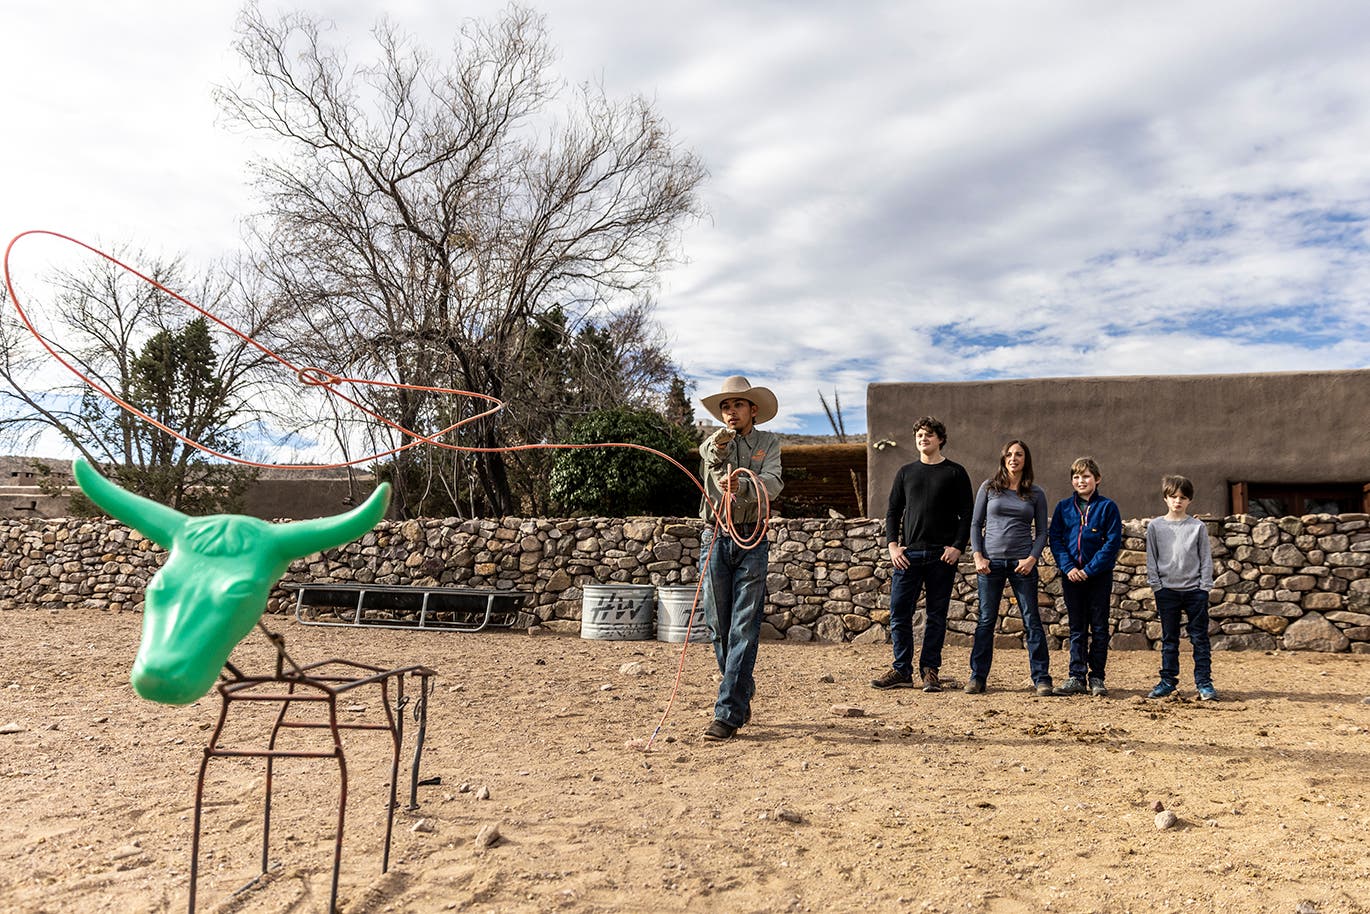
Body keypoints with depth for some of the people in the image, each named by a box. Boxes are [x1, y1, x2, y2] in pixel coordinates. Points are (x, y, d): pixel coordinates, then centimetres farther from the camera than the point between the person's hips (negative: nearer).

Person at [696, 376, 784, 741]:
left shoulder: (768, 443, 8)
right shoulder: (714, 443, 10)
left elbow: (772, 484, -12)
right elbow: (711, 455, -17)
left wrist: (741, 486, -33)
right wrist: (720, 443, -41)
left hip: (752, 541, -2)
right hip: (715, 538, 2)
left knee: (744, 629, -7)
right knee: (719, 627, 7)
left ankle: (728, 714, -5)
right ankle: (742, 697, 26)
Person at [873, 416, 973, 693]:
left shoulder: (955, 473, 5)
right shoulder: (906, 472, 13)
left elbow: (966, 514, 2)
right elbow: (893, 511, 13)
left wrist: (958, 546, -10)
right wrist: (893, 545, 0)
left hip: (942, 556, -2)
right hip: (909, 554, 2)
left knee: (937, 615, 4)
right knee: (899, 612, -1)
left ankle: (930, 670, 12)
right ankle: (902, 671, 8)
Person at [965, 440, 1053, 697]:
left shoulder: (1036, 494, 6)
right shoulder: (989, 487, 5)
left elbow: (1042, 531, 7)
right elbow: (975, 524, 6)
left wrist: (1032, 558, -8)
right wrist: (977, 556, -4)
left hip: (1022, 563, 0)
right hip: (990, 562, 0)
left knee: (1032, 621, 1)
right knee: (986, 620, 4)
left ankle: (1041, 678, 10)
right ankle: (977, 677, 11)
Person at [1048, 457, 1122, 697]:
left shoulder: (1107, 507, -3)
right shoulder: (1063, 507, 5)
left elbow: (1113, 542, -7)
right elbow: (1054, 538, 3)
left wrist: (1090, 569, -14)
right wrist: (1068, 567, -10)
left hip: (1100, 576, -2)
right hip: (1072, 576, 2)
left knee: (1099, 628, 5)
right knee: (1077, 629, 7)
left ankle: (1097, 677, 13)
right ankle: (1077, 677, 11)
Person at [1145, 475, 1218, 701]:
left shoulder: (1198, 527, 3)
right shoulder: (1155, 526, 4)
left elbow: (1206, 558, 3)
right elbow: (1151, 559, 5)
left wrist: (1204, 587, -4)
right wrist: (1156, 586, -2)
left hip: (1195, 590, -1)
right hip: (1167, 590, 1)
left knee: (1200, 638, 3)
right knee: (1169, 639, 8)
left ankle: (1204, 682, 9)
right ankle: (1168, 681, 15)